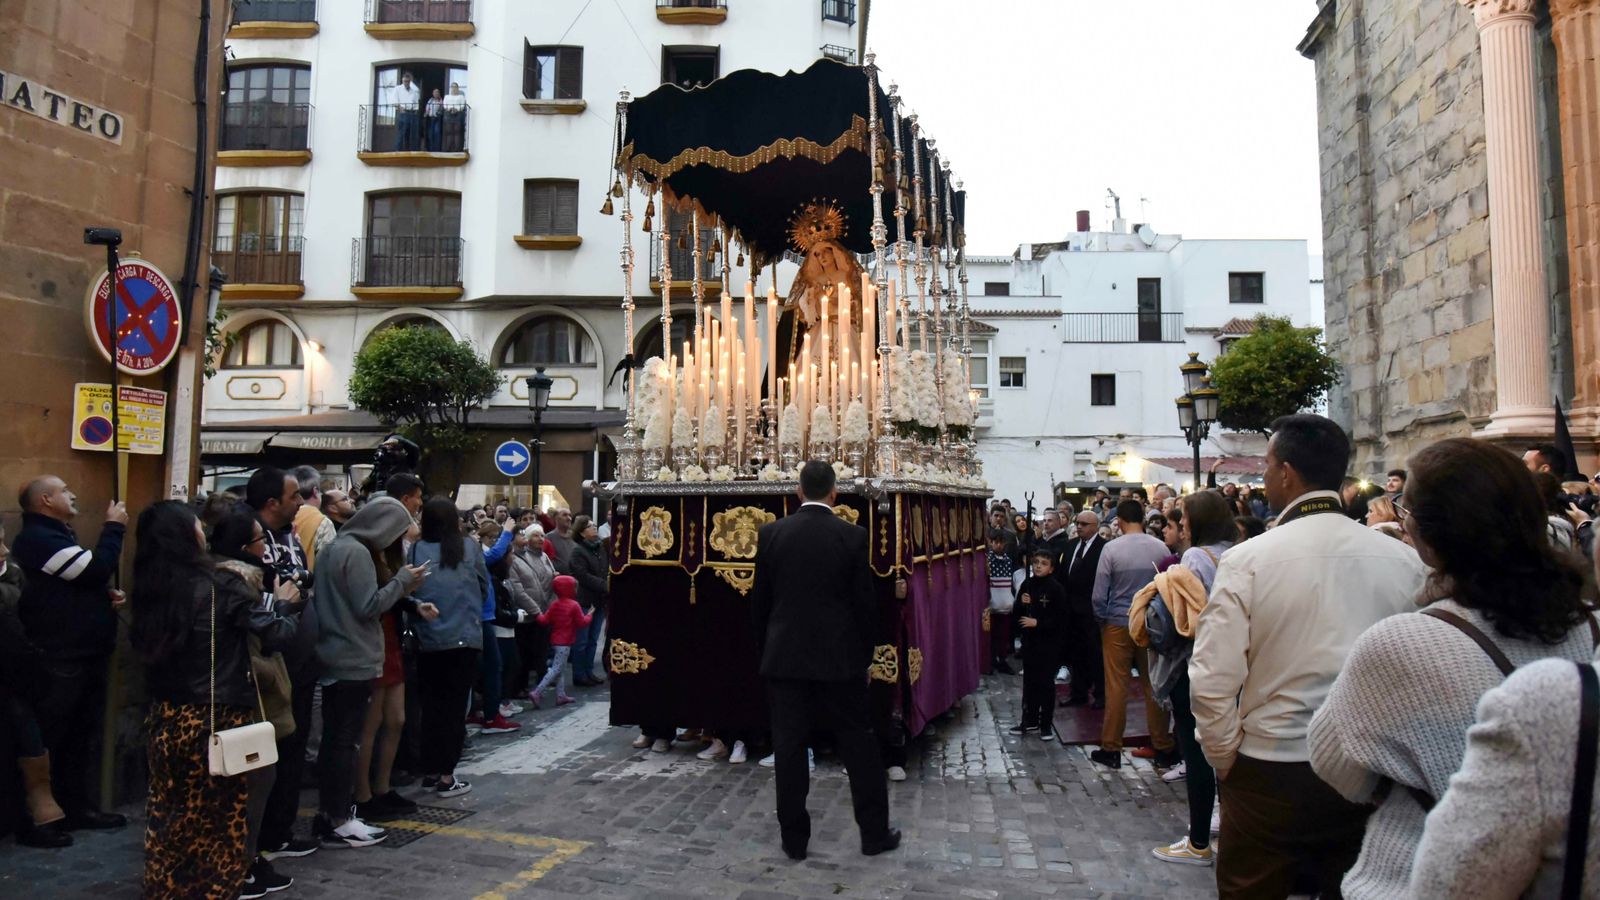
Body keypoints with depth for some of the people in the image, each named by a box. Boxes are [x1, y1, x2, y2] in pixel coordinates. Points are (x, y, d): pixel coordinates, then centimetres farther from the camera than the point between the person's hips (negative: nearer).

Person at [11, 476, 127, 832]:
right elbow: (97, 569, -24)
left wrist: (105, 595, 7)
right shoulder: (38, 538, -15)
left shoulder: (56, 535, 20)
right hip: (60, 660, -10)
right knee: (54, 740, -2)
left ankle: (77, 806, 23)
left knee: (81, 737, 14)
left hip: (83, 655, 10)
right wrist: (113, 527, -11)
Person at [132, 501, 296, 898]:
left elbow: (139, 643, 14)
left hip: (164, 717, 5)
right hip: (216, 719, -5)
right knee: (222, 811, 11)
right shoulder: (219, 586, -16)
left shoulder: (150, 589, 0)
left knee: (169, 810, 16)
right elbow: (275, 633, -15)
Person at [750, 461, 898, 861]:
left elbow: (759, 602, 3)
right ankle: (875, 832, 19)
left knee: (789, 747, 8)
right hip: (839, 656, -1)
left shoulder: (771, 534, -3)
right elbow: (865, 602, -4)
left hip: (784, 656, 1)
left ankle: (794, 837, 15)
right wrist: (865, 656, 9)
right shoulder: (852, 536, -7)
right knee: (858, 743, 10)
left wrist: (764, 652, 15)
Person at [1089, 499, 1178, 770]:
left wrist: (1102, 620, 8)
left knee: (1117, 687, 4)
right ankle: (1163, 749, 18)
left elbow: (1099, 595, -8)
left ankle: (1111, 749, 11)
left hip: (1118, 625, -2)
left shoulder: (1111, 549, -11)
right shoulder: (1160, 548, -6)